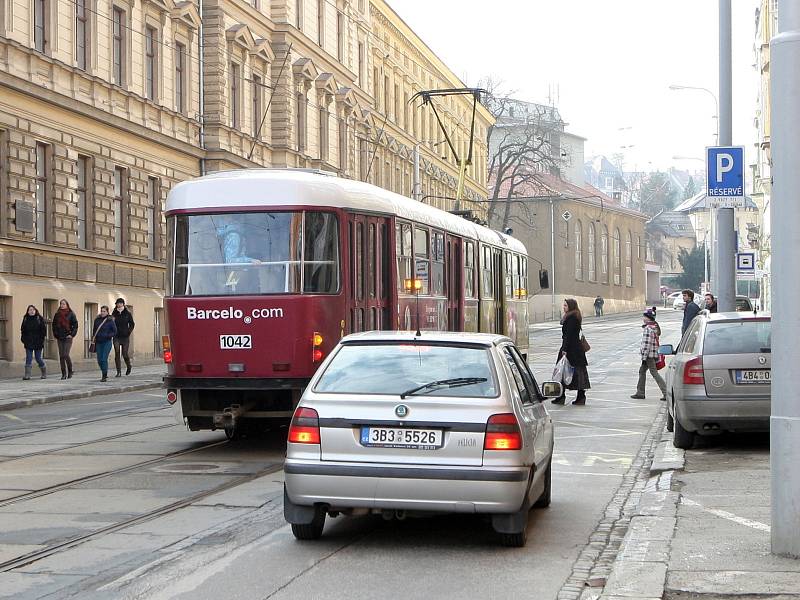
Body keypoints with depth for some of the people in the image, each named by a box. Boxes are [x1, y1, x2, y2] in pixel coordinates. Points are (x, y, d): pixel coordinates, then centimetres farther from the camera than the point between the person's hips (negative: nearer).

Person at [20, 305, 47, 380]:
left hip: (38, 343, -2)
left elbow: (44, 329, -3)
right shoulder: (25, 319, 7)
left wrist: (41, 339, -9)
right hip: (28, 343, 3)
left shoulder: (40, 318, -2)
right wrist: (24, 339, 3)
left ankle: (44, 373, 24)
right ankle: (27, 375, -7)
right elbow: (23, 330, 12)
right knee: (28, 358, -4)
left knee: (38, 358, 3)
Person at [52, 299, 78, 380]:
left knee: (66, 355, -13)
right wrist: (55, 335, 8)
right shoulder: (57, 314, 9)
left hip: (68, 337, -4)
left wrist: (72, 334, -10)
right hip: (59, 338, 4)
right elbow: (54, 325, 16)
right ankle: (63, 374, 7)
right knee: (61, 356, 2)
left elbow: (75, 325, -2)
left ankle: (70, 371, 7)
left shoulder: (71, 314, -1)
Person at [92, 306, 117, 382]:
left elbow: (114, 331, -3)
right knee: (99, 360, 7)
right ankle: (105, 374, 27)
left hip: (107, 342, -5)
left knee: (104, 359, -12)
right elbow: (94, 329, 19)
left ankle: (104, 376, -6)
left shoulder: (110, 321, -6)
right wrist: (93, 337, 9)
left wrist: (108, 336, -17)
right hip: (98, 342, 5)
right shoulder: (97, 320, 6)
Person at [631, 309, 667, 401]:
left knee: (654, 373, -6)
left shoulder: (648, 328, -19)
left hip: (649, 355, -10)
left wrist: (644, 357, -18)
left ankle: (666, 392, -6)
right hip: (654, 354, 10)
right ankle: (640, 393, 22)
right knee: (642, 371, 17)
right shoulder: (655, 326, 12)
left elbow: (647, 344, -21)